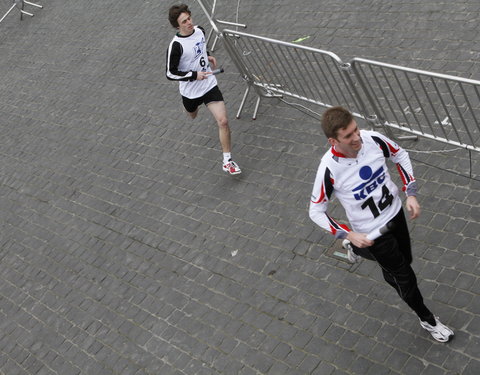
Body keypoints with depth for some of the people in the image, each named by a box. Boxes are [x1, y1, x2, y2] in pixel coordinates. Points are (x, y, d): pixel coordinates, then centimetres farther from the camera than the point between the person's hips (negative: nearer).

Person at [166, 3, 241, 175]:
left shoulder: (200, 31, -5)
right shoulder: (176, 45, -24)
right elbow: (170, 73, -20)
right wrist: (194, 75, -26)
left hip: (209, 85, 3)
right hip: (190, 91, -3)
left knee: (223, 121, -11)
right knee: (192, 116, 27)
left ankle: (227, 161, 1)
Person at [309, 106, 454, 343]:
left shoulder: (373, 139, -21)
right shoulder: (329, 169, -31)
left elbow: (400, 156, 1)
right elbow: (316, 212, -17)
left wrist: (411, 194, -8)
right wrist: (350, 235, -22)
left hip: (395, 213, 5)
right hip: (372, 233, -5)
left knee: (403, 260, 27)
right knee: (404, 278, 9)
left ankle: (357, 249, 56)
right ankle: (427, 319, 38)